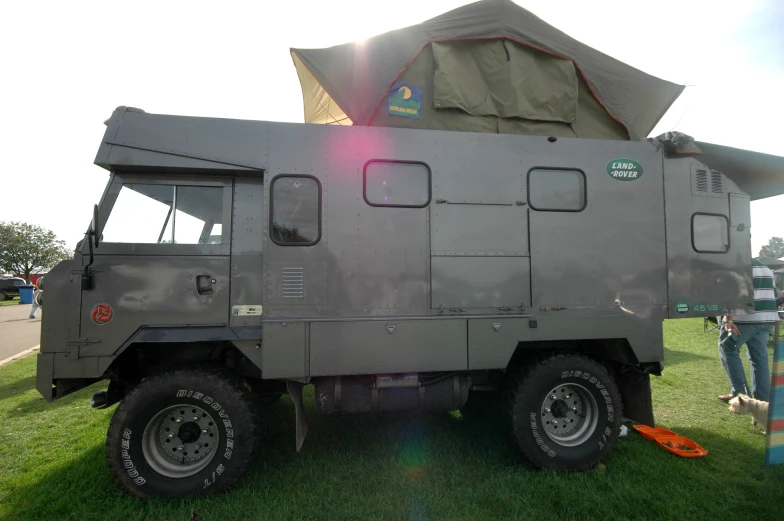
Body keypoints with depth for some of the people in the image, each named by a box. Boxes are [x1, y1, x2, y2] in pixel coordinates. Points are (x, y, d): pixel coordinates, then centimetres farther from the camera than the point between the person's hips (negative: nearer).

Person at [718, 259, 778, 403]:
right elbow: (773, 293, 23)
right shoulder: (765, 268, 19)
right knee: (760, 357, 12)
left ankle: (740, 393, 3)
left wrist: (728, 319, -19)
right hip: (768, 318, 8)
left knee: (727, 349, 5)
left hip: (745, 318, -8)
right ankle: (763, 399, 14)